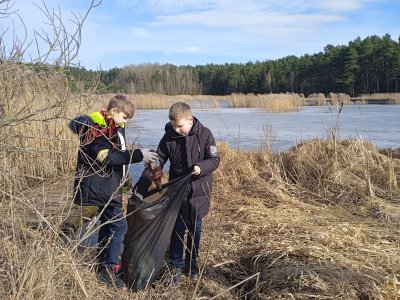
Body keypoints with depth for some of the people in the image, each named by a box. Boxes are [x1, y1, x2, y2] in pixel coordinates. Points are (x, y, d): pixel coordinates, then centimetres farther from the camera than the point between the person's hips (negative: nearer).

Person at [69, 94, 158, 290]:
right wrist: (139, 155, -30)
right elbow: (107, 156, -30)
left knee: (108, 225, 18)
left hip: (109, 186, 10)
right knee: (119, 225, -12)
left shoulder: (115, 127, 11)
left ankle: (104, 265, 31)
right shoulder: (95, 128, -18)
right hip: (101, 186, -10)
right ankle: (109, 270, -3)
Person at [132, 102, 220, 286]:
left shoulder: (204, 134, -11)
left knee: (195, 229, 12)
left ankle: (191, 264, 30)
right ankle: (175, 267, 17)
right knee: (177, 230, 4)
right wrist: (140, 187, -14)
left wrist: (201, 167, -29)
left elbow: (215, 159, -6)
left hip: (198, 190, 0)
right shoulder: (169, 137, -7)